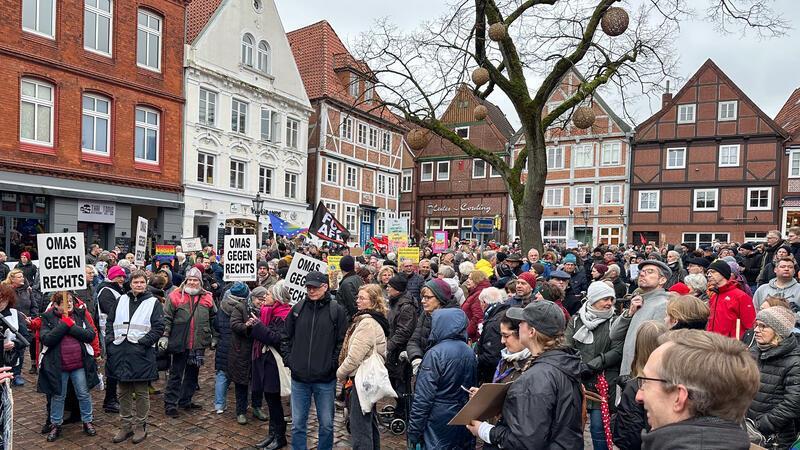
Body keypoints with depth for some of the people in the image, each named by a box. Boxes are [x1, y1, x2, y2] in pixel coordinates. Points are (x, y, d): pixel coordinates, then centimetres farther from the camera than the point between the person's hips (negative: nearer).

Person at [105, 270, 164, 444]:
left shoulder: (153, 303, 0)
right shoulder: (121, 300, 13)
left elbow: (158, 328, -6)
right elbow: (110, 322, 16)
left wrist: (143, 341, -15)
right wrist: (110, 340, 1)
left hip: (141, 353, -4)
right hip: (120, 353, 4)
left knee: (141, 392, 4)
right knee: (123, 392, 13)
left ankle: (140, 426, 17)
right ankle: (126, 425, 26)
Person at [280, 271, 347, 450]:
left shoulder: (336, 310, -6)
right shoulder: (298, 308, 3)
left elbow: (342, 341, -4)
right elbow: (286, 338, 11)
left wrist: (333, 364, -9)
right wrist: (288, 360, 3)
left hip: (326, 380, -2)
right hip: (299, 378, 2)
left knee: (326, 424, 11)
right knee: (297, 424, 12)